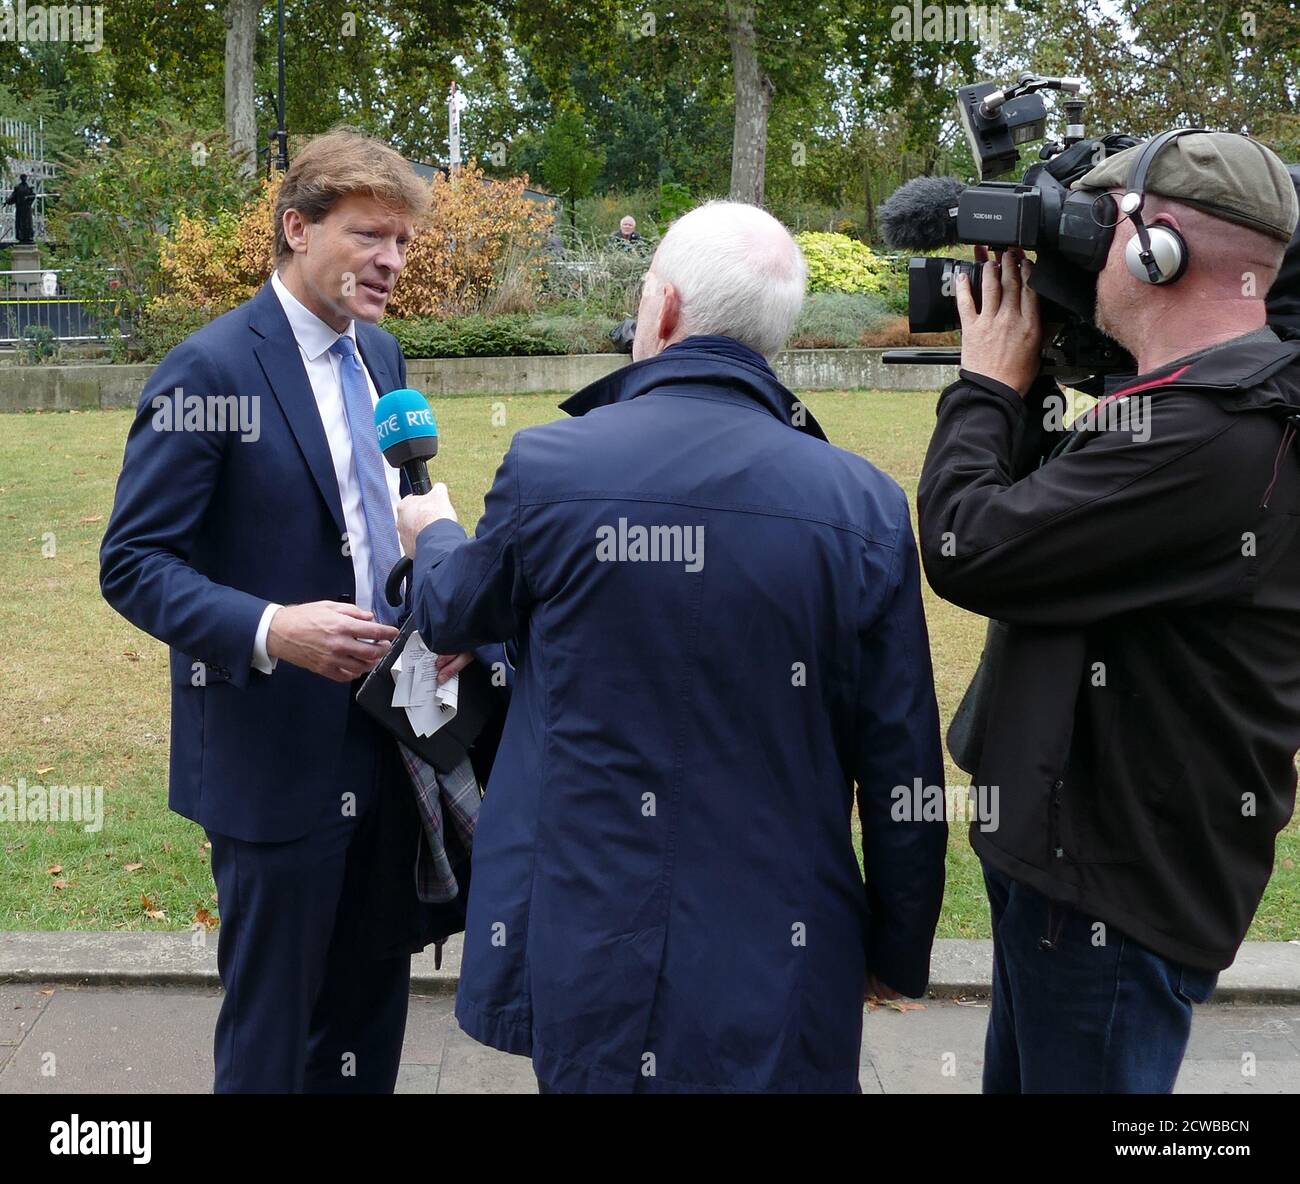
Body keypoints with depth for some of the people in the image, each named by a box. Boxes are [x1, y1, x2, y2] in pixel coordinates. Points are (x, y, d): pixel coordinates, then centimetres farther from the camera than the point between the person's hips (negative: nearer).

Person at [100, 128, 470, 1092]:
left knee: (373, 997, 18)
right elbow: (132, 563, -15)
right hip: (276, 749, -7)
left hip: (387, 736, 7)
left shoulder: (380, 354, 9)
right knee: (273, 1021, 8)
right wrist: (268, 629, -30)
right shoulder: (210, 370, -14)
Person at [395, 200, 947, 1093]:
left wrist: (434, 534, 32)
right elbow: (901, 770, -5)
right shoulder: (864, 505, -11)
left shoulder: (547, 465, -12)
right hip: (779, 973, 0)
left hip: (587, 958, 0)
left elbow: (455, 617, 9)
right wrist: (899, 950, 10)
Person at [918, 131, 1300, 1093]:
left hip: (1114, 894, -10)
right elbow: (1046, 516, 15)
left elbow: (968, 551, -25)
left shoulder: (1206, 435, -27)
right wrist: (1024, 383, 4)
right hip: (1077, 851, 10)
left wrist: (986, 385, -9)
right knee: (1022, 1073, 25)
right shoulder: (1217, 402, 7)